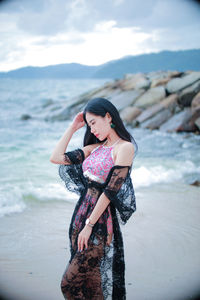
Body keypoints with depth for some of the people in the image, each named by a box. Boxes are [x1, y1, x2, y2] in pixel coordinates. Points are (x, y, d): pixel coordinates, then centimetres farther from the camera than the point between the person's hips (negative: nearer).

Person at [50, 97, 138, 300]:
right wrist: (72, 128, 9)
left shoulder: (125, 147, -11)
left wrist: (89, 224, -17)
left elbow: (111, 190, -16)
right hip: (82, 212, 7)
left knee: (73, 281, -4)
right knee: (84, 276, 13)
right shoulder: (95, 148, 12)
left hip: (102, 219, -7)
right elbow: (56, 158, 7)